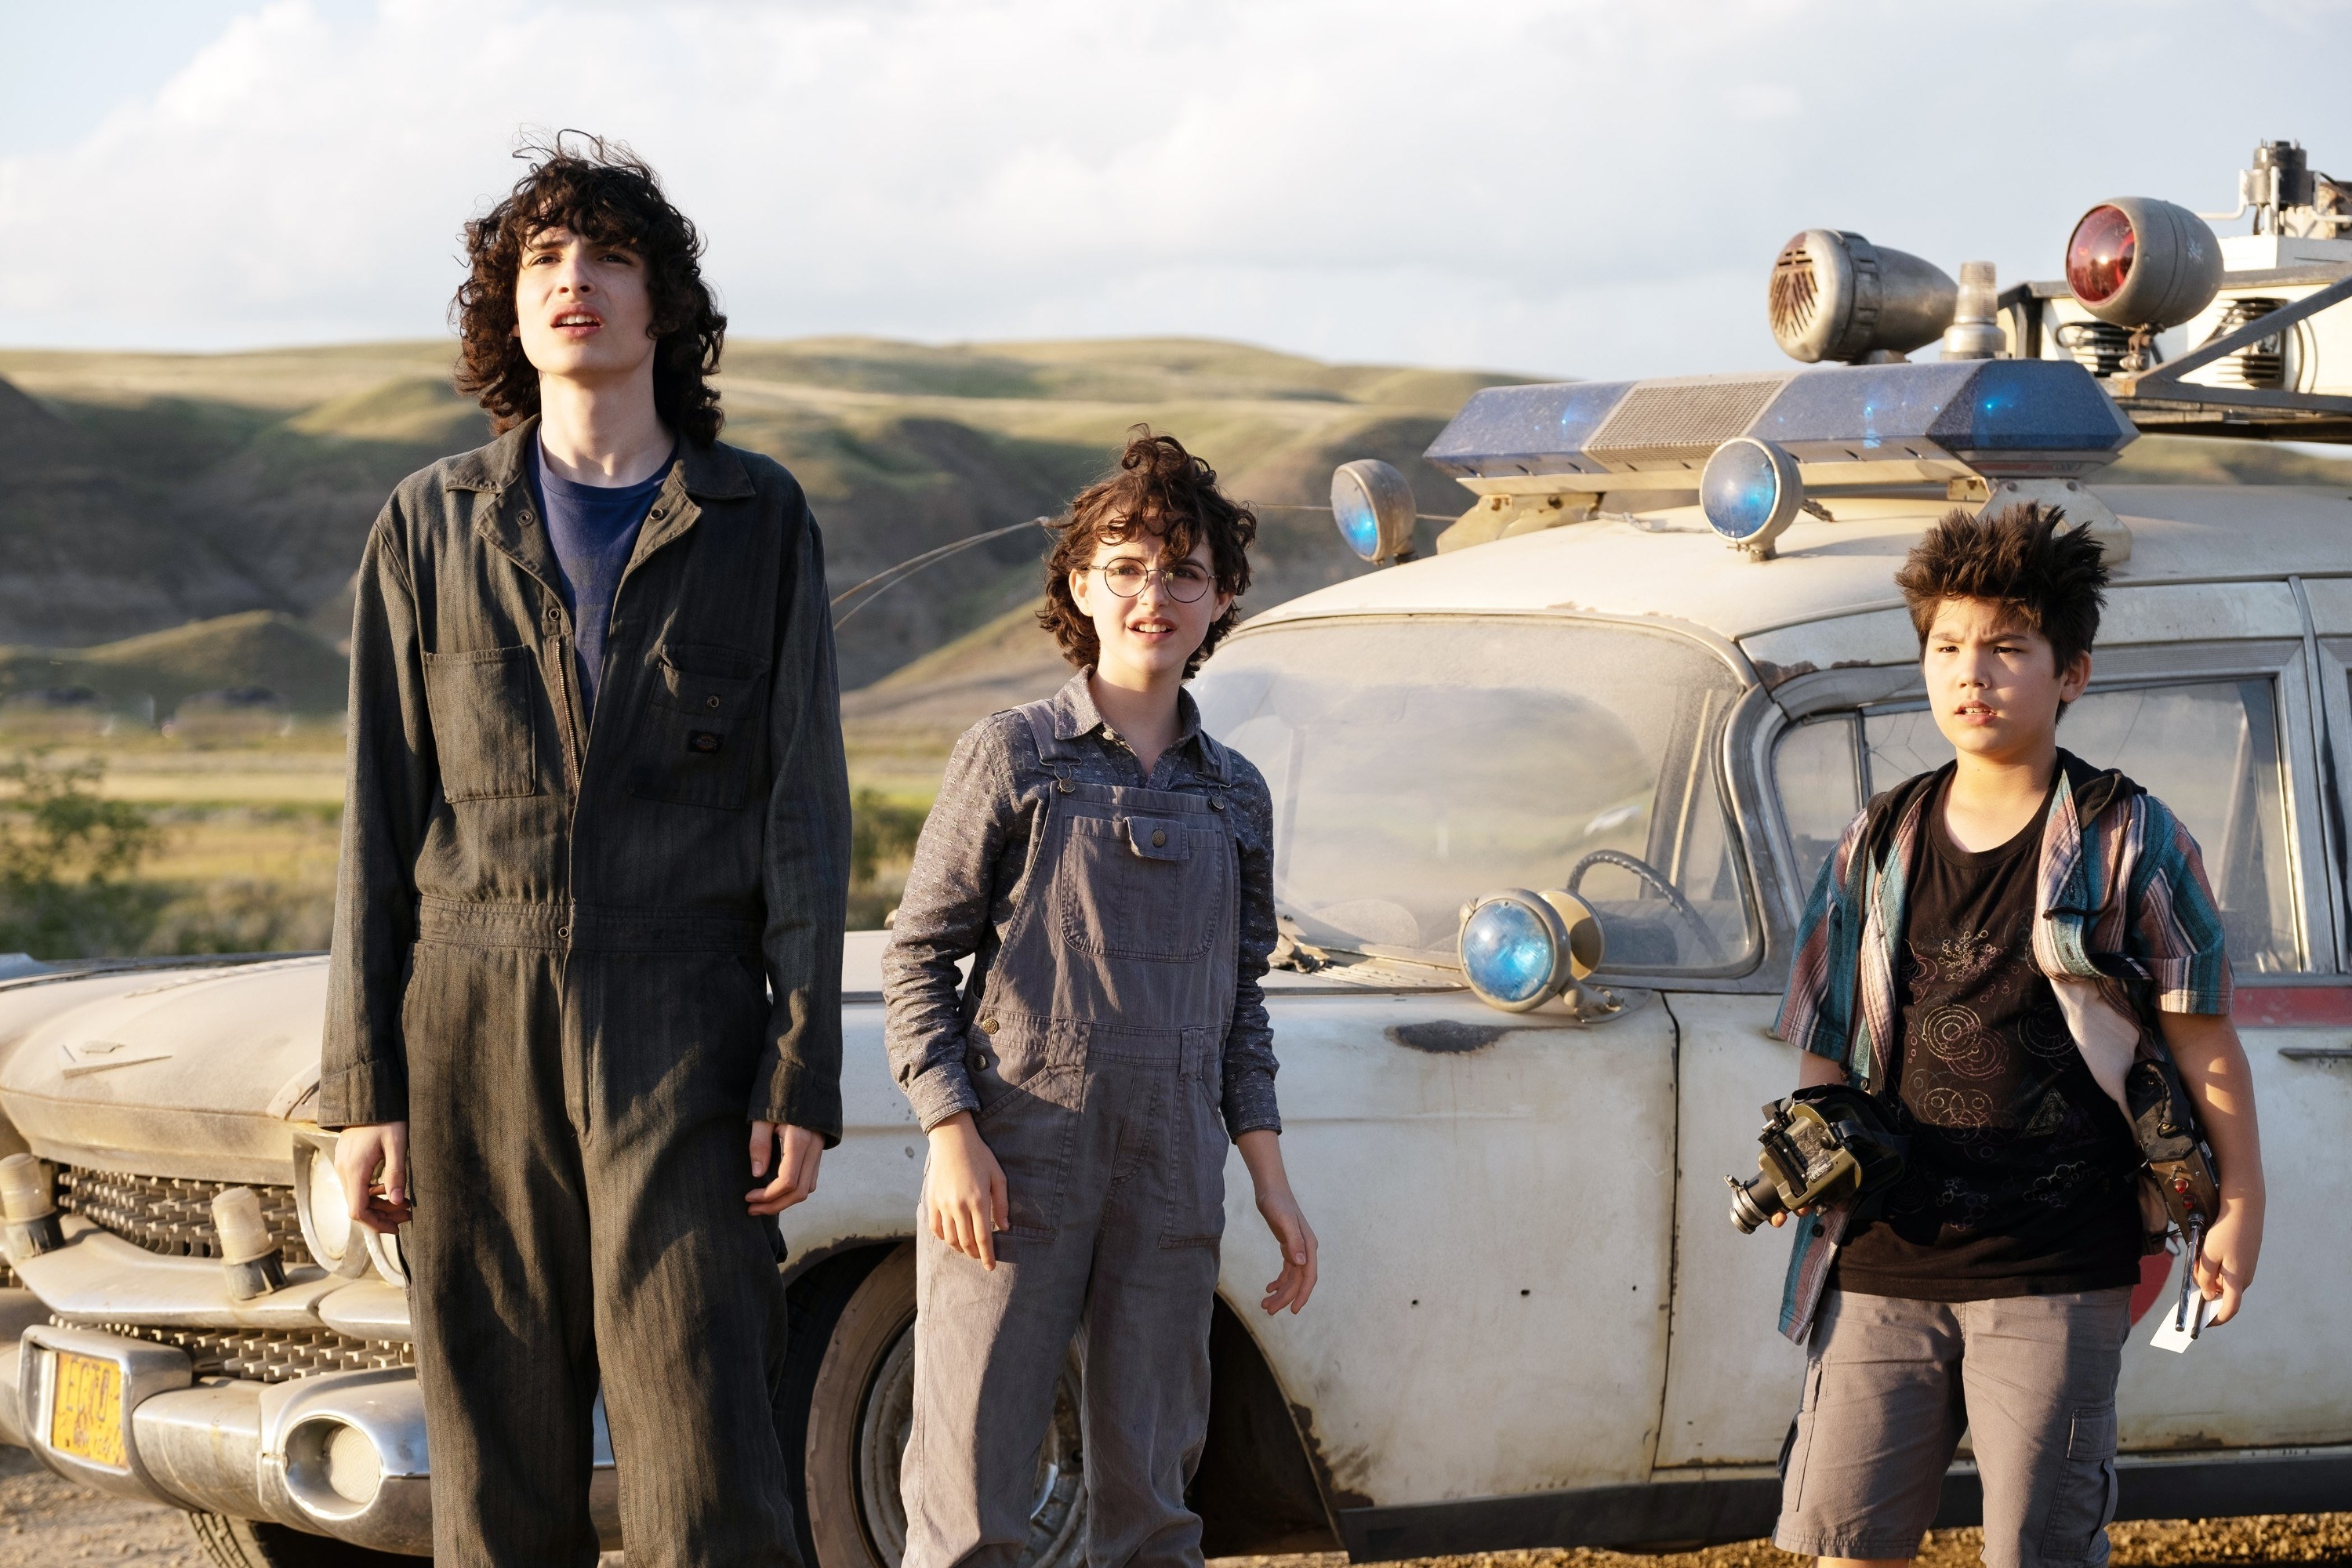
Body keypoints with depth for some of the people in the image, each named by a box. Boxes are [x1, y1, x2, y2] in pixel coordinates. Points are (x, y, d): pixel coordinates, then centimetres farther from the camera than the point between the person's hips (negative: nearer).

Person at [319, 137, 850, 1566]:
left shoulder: (758, 522, 6)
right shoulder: (434, 525, 9)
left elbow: (806, 812, 3)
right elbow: (382, 817, 8)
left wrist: (801, 1081, -6)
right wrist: (364, 1086, 2)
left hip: (680, 1029, -2)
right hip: (474, 1029, 2)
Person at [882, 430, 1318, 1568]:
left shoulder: (1235, 795, 13)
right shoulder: (1011, 758, 1)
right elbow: (916, 958, 0)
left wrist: (1268, 1174, 11)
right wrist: (952, 1136, -11)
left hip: (1170, 1178, 4)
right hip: (1012, 1171, -4)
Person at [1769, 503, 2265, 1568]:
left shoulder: (2129, 842, 1)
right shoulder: (1877, 847, 12)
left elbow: (2203, 1038, 2)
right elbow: (1826, 1046, 16)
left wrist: (2241, 1207, -2)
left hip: (2055, 1274, -4)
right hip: (1886, 1260, 4)